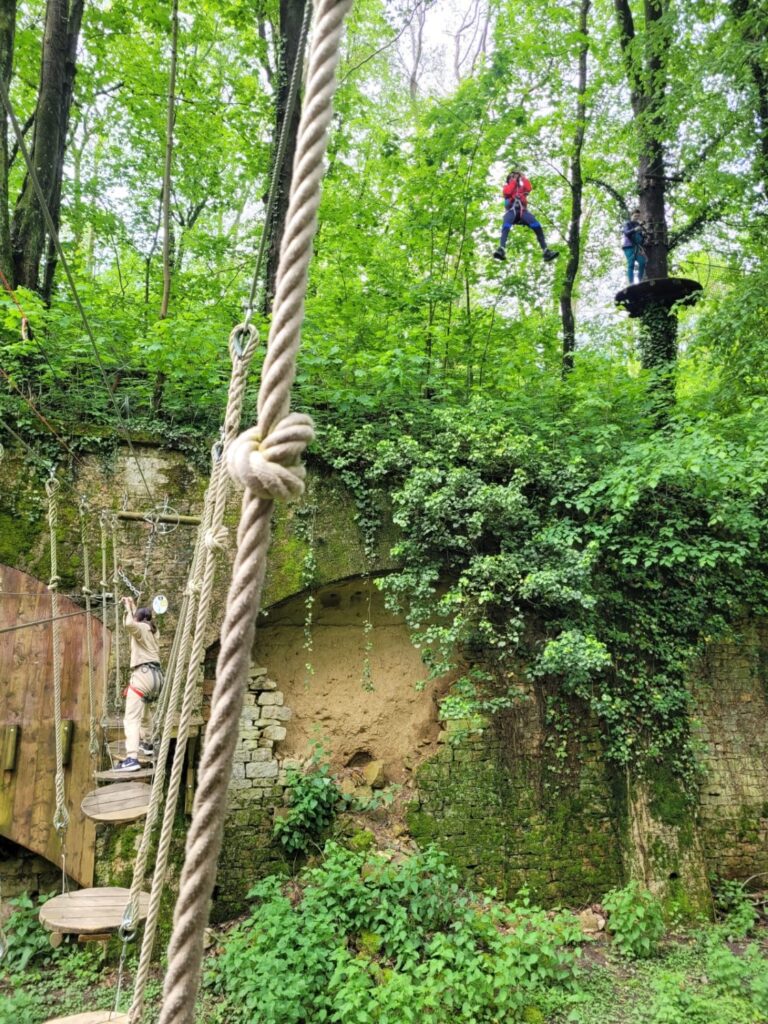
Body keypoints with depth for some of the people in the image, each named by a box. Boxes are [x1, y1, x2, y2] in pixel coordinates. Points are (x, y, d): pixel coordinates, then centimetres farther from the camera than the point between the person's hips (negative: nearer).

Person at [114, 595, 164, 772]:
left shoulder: (141, 628, 0)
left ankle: (131, 759, -29)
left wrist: (128, 609, -8)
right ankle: (147, 745, 44)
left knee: (131, 718, -16)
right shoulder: (152, 630, 22)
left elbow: (130, 624, -26)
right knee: (145, 712, 32)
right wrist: (132, 606, 43)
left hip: (143, 675, -9)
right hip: (156, 675, 9)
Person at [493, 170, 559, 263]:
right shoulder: (507, 187, 28)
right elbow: (507, 192, 3)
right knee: (506, 226, -37)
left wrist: (523, 177, 17)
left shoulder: (522, 188, 32)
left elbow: (529, 188, 9)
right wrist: (513, 181, 11)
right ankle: (502, 249, -60)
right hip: (511, 210, -2)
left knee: (537, 226, -25)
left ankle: (545, 250, -35)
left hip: (522, 211, 2)